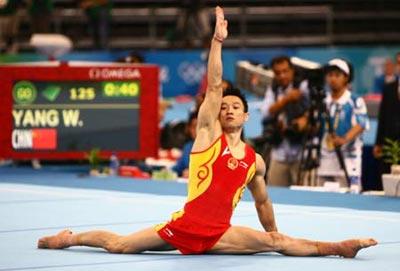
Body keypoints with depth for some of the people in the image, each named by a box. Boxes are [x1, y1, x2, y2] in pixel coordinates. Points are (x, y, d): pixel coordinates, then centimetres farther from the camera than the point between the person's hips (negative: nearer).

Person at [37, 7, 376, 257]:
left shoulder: (255, 161, 9)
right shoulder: (208, 133, 0)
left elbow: (262, 202, 24)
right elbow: (214, 87, -9)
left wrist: (273, 233, 26)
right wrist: (218, 40, -15)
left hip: (219, 234, 2)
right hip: (185, 225, -2)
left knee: (276, 242, -18)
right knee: (118, 245, -5)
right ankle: (70, 238, 20)